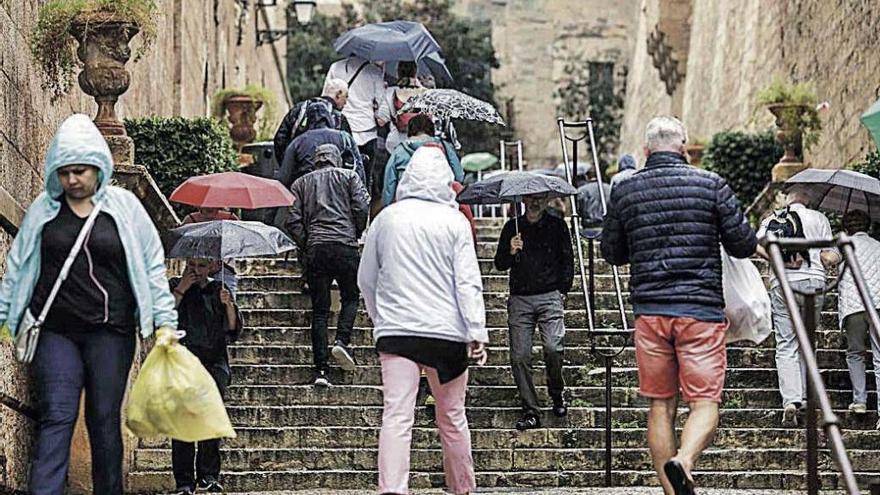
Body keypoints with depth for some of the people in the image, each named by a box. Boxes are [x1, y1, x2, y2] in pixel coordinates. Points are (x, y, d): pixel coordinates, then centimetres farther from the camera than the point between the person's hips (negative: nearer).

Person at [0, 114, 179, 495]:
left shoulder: (124, 206, 4)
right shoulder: (43, 209, 7)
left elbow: (152, 267, 7)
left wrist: (165, 320, 2)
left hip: (111, 331, 0)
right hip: (55, 331, 0)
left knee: (105, 420, 5)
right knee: (56, 418, -7)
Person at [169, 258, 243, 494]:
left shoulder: (218, 290, 17)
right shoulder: (174, 286, 13)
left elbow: (233, 330, 10)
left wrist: (228, 304, -6)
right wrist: (180, 290, -4)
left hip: (214, 362, 1)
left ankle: (208, 475, -18)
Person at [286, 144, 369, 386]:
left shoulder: (301, 183, 18)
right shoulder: (349, 176, 12)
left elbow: (293, 221, 7)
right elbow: (361, 207, -1)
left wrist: (305, 245, 13)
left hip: (315, 248, 2)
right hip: (344, 245, -2)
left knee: (319, 309, 2)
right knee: (350, 297, 14)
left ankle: (321, 370, -4)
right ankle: (342, 340, -12)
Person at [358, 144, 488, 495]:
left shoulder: (385, 219, 7)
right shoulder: (454, 222, -1)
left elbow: (366, 280, 14)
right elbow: (468, 283, -6)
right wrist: (477, 333, -7)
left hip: (395, 331, 1)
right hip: (446, 332, 0)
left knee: (396, 414, -9)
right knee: (452, 417, 13)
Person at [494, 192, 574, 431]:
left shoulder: (557, 225, 9)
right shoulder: (512, 227, 11)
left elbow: (567, 261, 13)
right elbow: (499, 265, 8)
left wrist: (562, 291, 4)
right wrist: (511, 252, -13)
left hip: (550, 297, -2)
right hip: (520, 299, 2)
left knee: (553, 348, -18)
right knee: (519, 356, -6)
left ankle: (557, 394, 9)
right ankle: (531, 412, -1)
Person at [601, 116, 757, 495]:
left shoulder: (624, 191, 4)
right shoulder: (711, 185, -2)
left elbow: (612, 253, 15)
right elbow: (743, 245, 1)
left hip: (649, 311, 3)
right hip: (702, 308, -2)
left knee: (660, 406, 11)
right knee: (705, 403, -1)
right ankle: (683, 461, -28)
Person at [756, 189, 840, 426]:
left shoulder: (772, 219, 16)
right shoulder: (819, 218, 13)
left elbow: (758, 244, -3)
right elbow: (829, 257, 3)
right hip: (814, 282, 0)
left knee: (786, 346, -1)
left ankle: (791, 400, -16)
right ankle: (803, 397, 16)